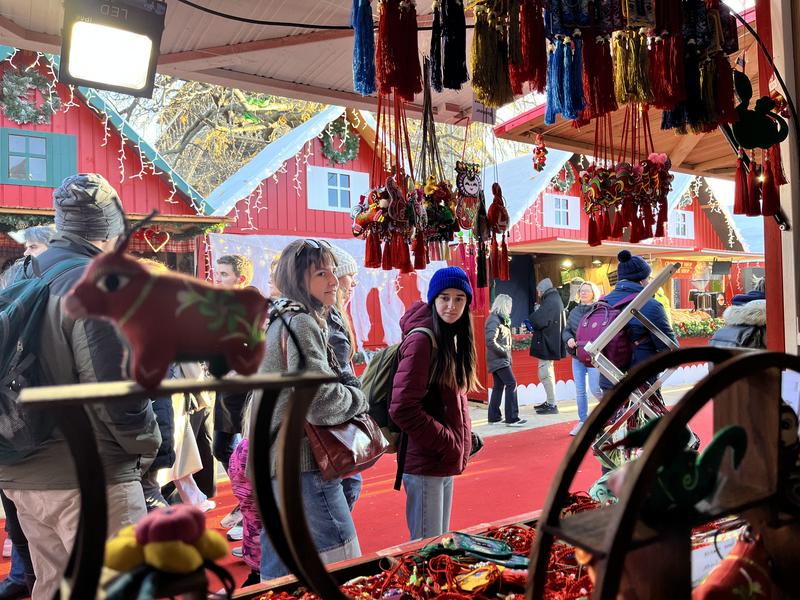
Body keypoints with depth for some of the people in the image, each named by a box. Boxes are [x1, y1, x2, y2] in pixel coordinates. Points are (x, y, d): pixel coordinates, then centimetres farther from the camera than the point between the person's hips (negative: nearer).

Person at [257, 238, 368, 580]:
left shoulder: (278, 319, 15)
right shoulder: (302, 323, -15)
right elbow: (320, 404, -25)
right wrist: (358, 398, -6)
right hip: (301, 466, -10)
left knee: (276, 572, 20)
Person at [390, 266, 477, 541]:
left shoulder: (454, 338, 10)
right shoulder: (422, 340, -18)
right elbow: (402, 409, -22)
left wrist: (465, 437, 5)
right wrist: (447, 443, -16)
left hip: (446, 462, 9)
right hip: (425, 463, -9)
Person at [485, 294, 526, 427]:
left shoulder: (500, 318, 13)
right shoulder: (494, 320, -17)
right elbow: (490, 341, -25)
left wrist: (506, 352, 6)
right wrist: (504, 351, -17)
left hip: (500, 359, 10)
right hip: (499, 360, -10)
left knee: (498, 386, 12)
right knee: (511, 384, -10)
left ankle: (494, 416, 18)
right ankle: (512, 418, -8)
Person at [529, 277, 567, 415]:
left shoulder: (550, 301, -18)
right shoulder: (556, 299, 14)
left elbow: (538, 322, -24)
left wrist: (535, 313, -6)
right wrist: (538, 312, 3)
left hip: (546, 344, -11)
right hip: (551, 342, 11)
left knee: (545, 374, -6)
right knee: (548, 373, 20)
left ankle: (552, 405, -2)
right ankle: (550, 401, 29)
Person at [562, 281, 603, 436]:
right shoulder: (574, 311, 11)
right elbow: (566, 331, 13)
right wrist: (569, 339, -8)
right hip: (577, 356, 6)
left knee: (595, 389, -7)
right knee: (579, 390, 9)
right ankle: (582, 421, 19)